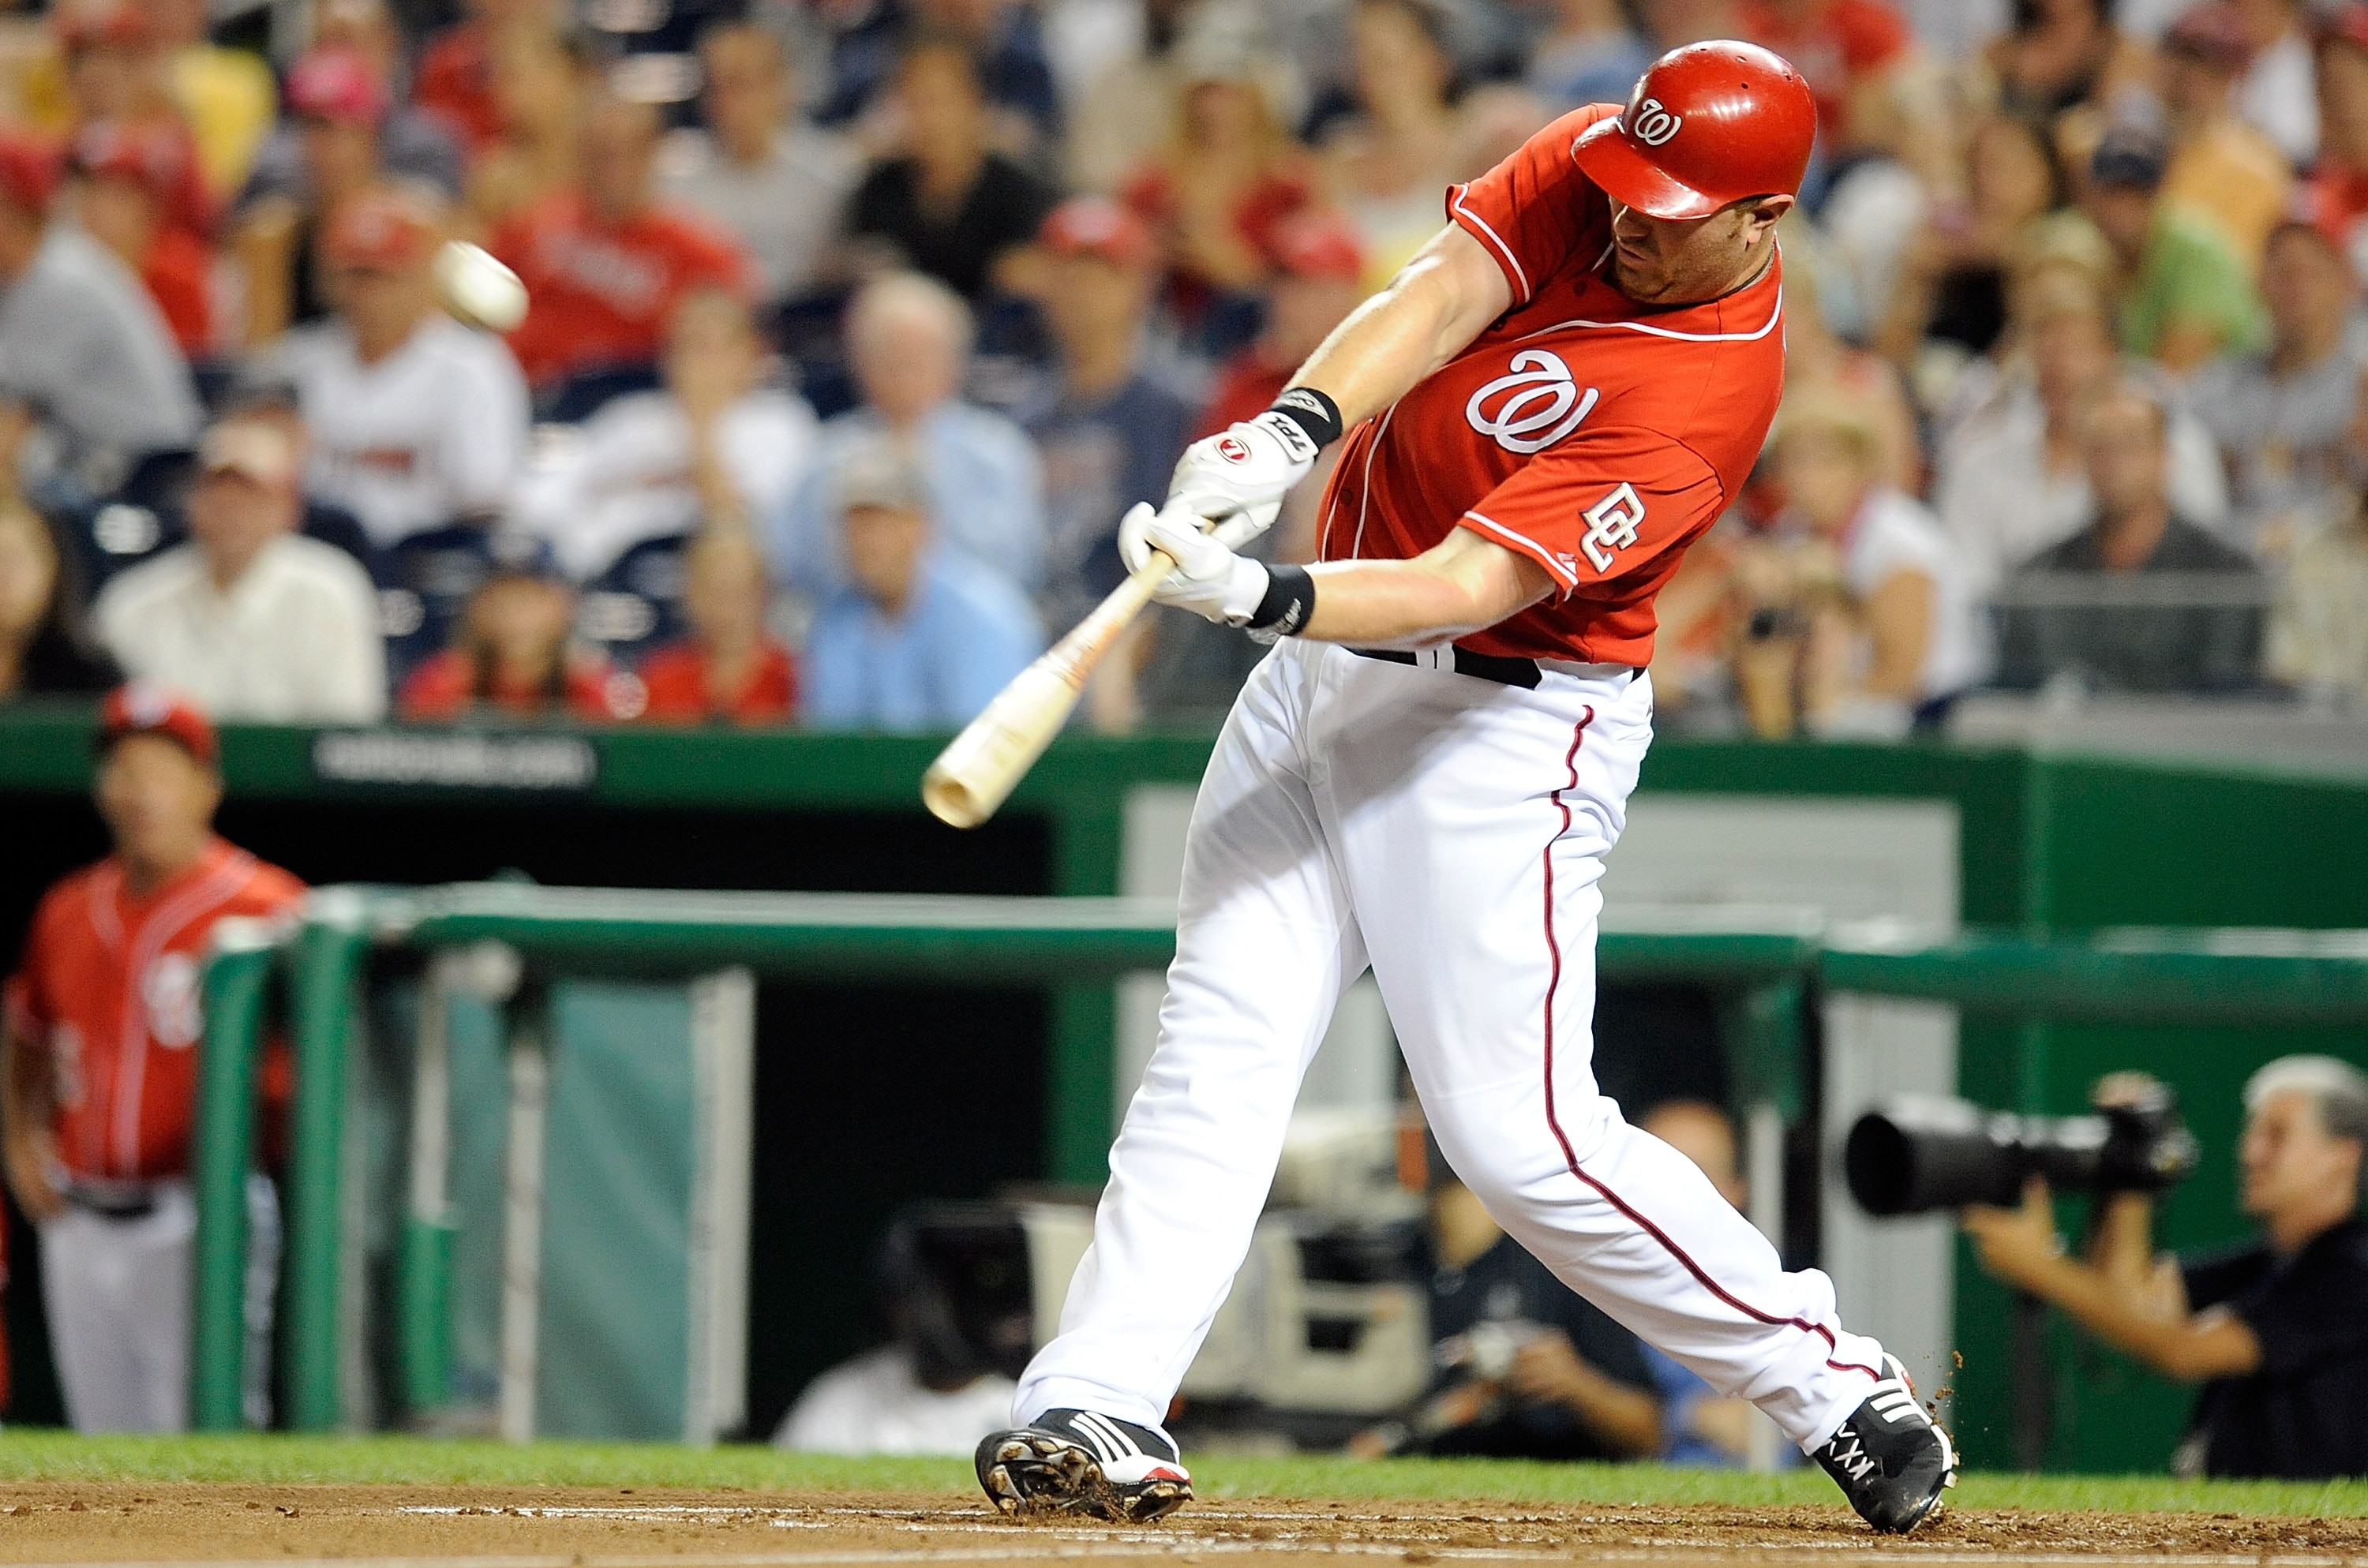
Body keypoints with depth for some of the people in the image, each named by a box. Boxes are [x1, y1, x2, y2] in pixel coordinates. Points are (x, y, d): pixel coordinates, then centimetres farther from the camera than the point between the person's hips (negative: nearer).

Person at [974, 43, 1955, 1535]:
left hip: (1501, 728, -7)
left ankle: (1847, 1397, 4)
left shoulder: (1706, 400, -25)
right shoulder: (1594, 168, -4)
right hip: (1322, 679, 7)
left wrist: (1265, 598, -45)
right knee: (1218, 1049, 0)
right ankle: (1096, 1409, -3)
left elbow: (1471, 586, -32)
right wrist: (1291, 435, -34)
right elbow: (1433, 302, -16)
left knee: (1522, 1132, -8)